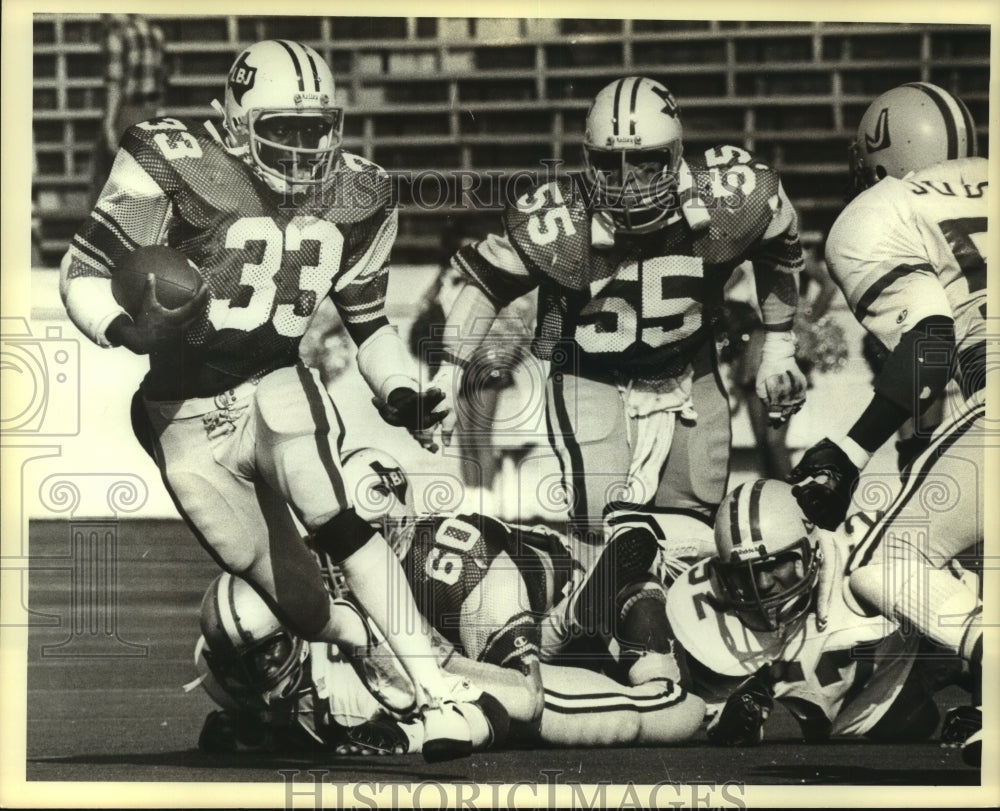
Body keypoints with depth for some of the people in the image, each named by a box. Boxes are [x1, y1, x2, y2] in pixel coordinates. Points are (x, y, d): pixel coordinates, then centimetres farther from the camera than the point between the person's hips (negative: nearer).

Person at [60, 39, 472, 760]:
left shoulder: (352, 200, 2)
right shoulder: (181, 169, -14)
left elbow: (369, 322, 14)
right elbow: (85, 273, -10)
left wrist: (400, 394, -4)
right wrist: (127, 330, -30)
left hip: (277, 388, 2)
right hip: (188, 419, -2)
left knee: (337, 523, -27)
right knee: (301, 605, -2)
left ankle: (437, 694, -24)